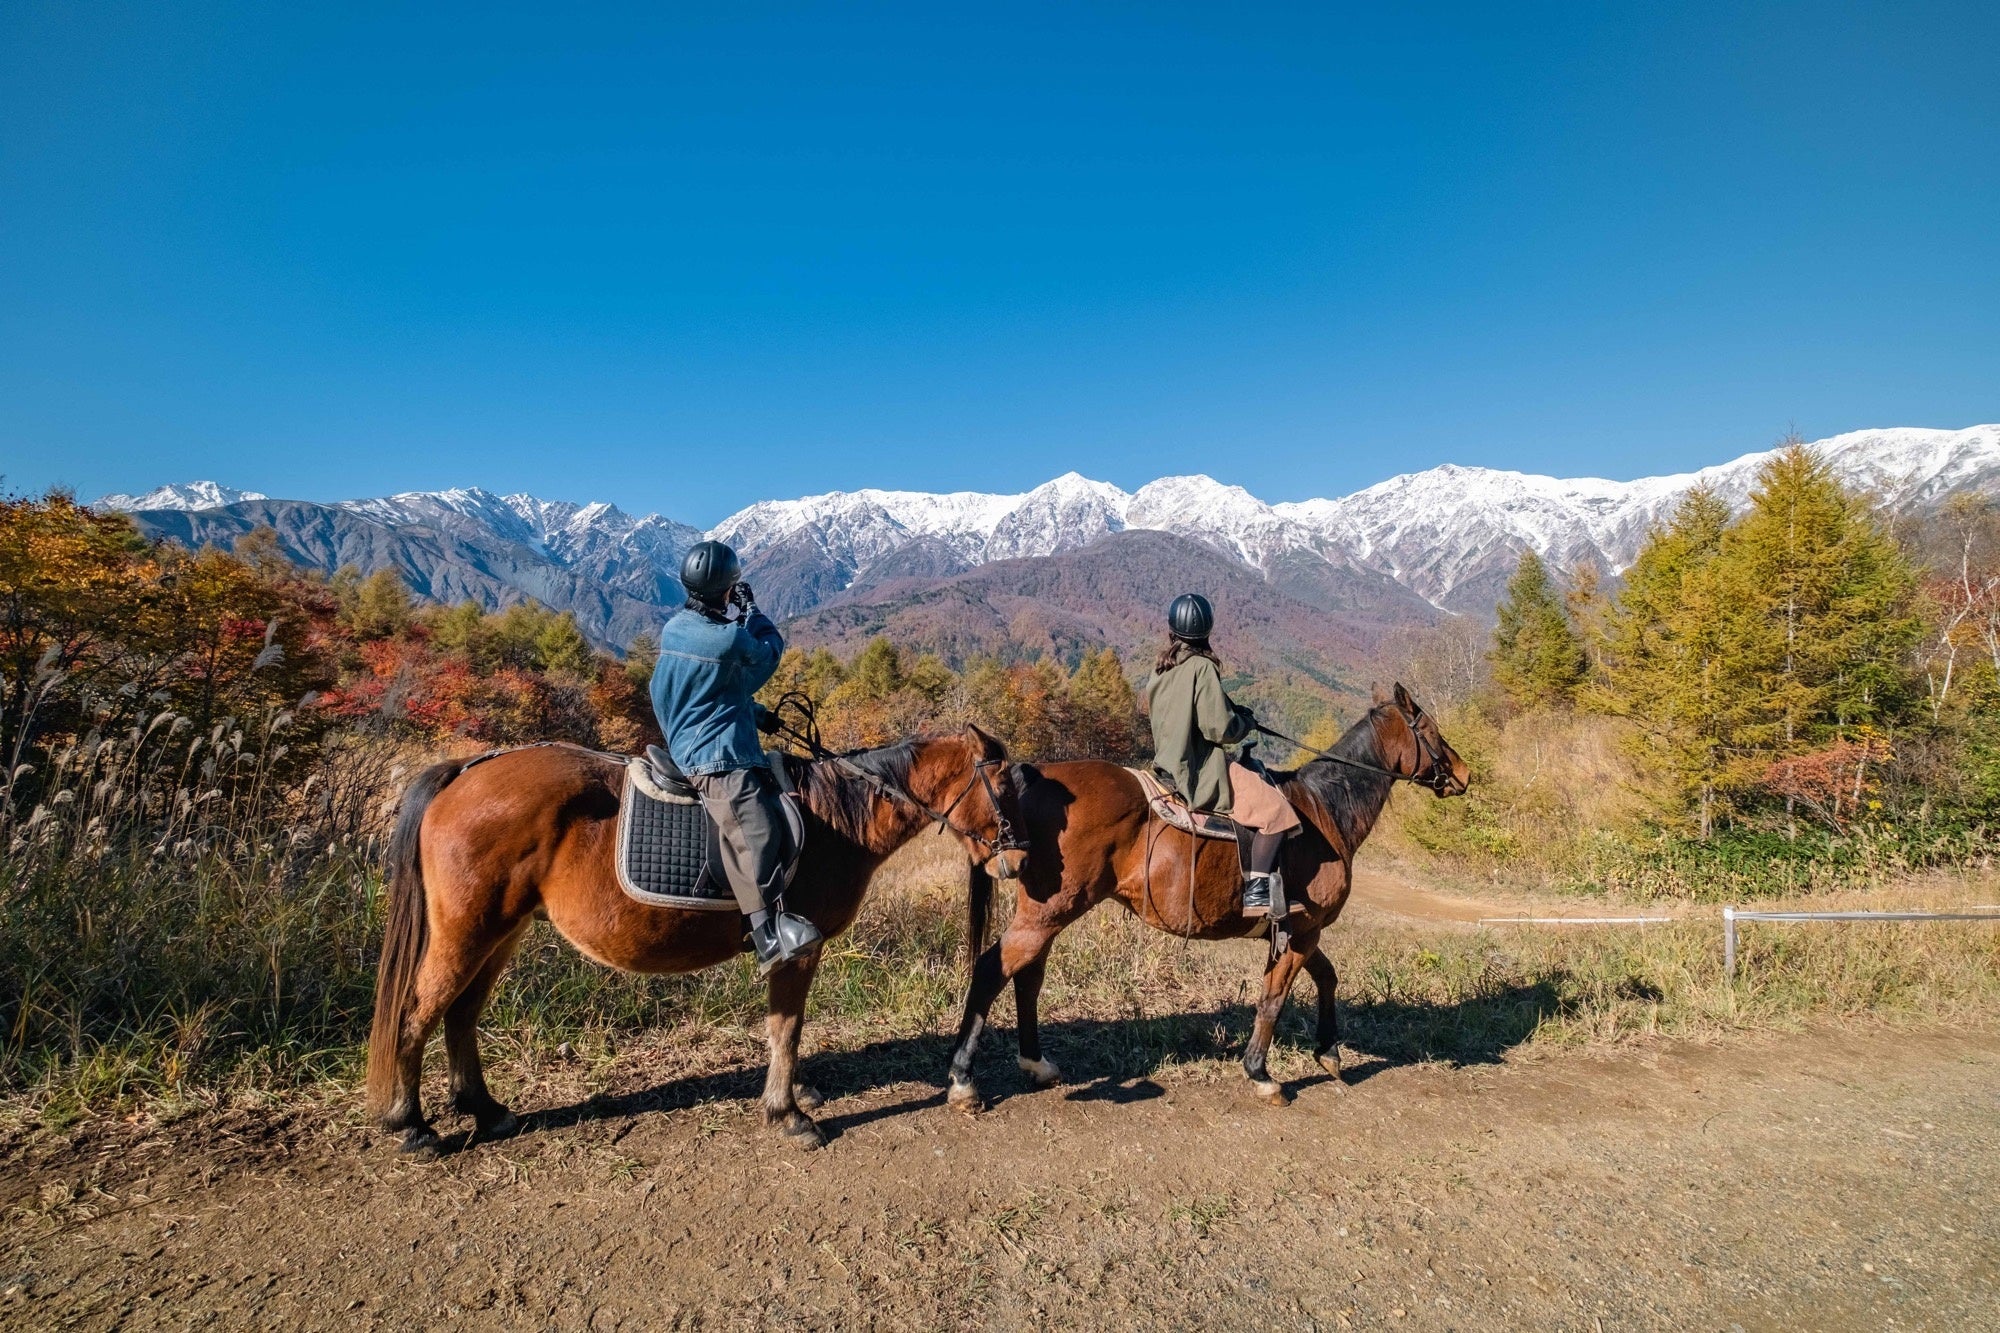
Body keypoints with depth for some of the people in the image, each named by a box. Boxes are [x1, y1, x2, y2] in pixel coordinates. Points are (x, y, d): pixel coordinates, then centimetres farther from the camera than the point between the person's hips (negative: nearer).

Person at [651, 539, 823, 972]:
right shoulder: (730, 639, -14)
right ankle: (770, 931, -40)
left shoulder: (672, 629, 11)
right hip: (719, 756, -10)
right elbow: (772, 648, 4)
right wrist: (751, 608, 17)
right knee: (754, 830, -26)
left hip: (684, 745, 10)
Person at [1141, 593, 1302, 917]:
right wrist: (1247, 721, 1)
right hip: (1201, 773, -9)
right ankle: (1257, 890, -14)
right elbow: (1220, 728, -19)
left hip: (1170, 766, 9)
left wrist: (1233, 710, 18)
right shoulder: (1202, 667, -16)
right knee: (1276, 809, -8)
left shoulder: (1160, 670, 9)